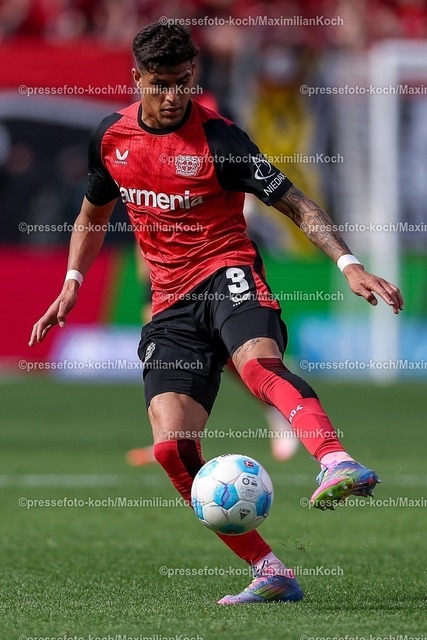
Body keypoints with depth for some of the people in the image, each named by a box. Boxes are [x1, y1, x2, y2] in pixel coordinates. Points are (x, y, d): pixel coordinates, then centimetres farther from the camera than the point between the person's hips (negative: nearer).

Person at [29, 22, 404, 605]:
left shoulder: (218, 138, -8)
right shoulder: (111, 137, 7)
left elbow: (296, 205, -8)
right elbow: (93, 216, 26)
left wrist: (348, 263, -20)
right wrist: (71, 285, 16)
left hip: (226, 272, -4)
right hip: (172, 305, 4)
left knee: (257, 361, -39)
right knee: (171, 445, -15)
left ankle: (338, 464, -63)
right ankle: (269, 572, -8)